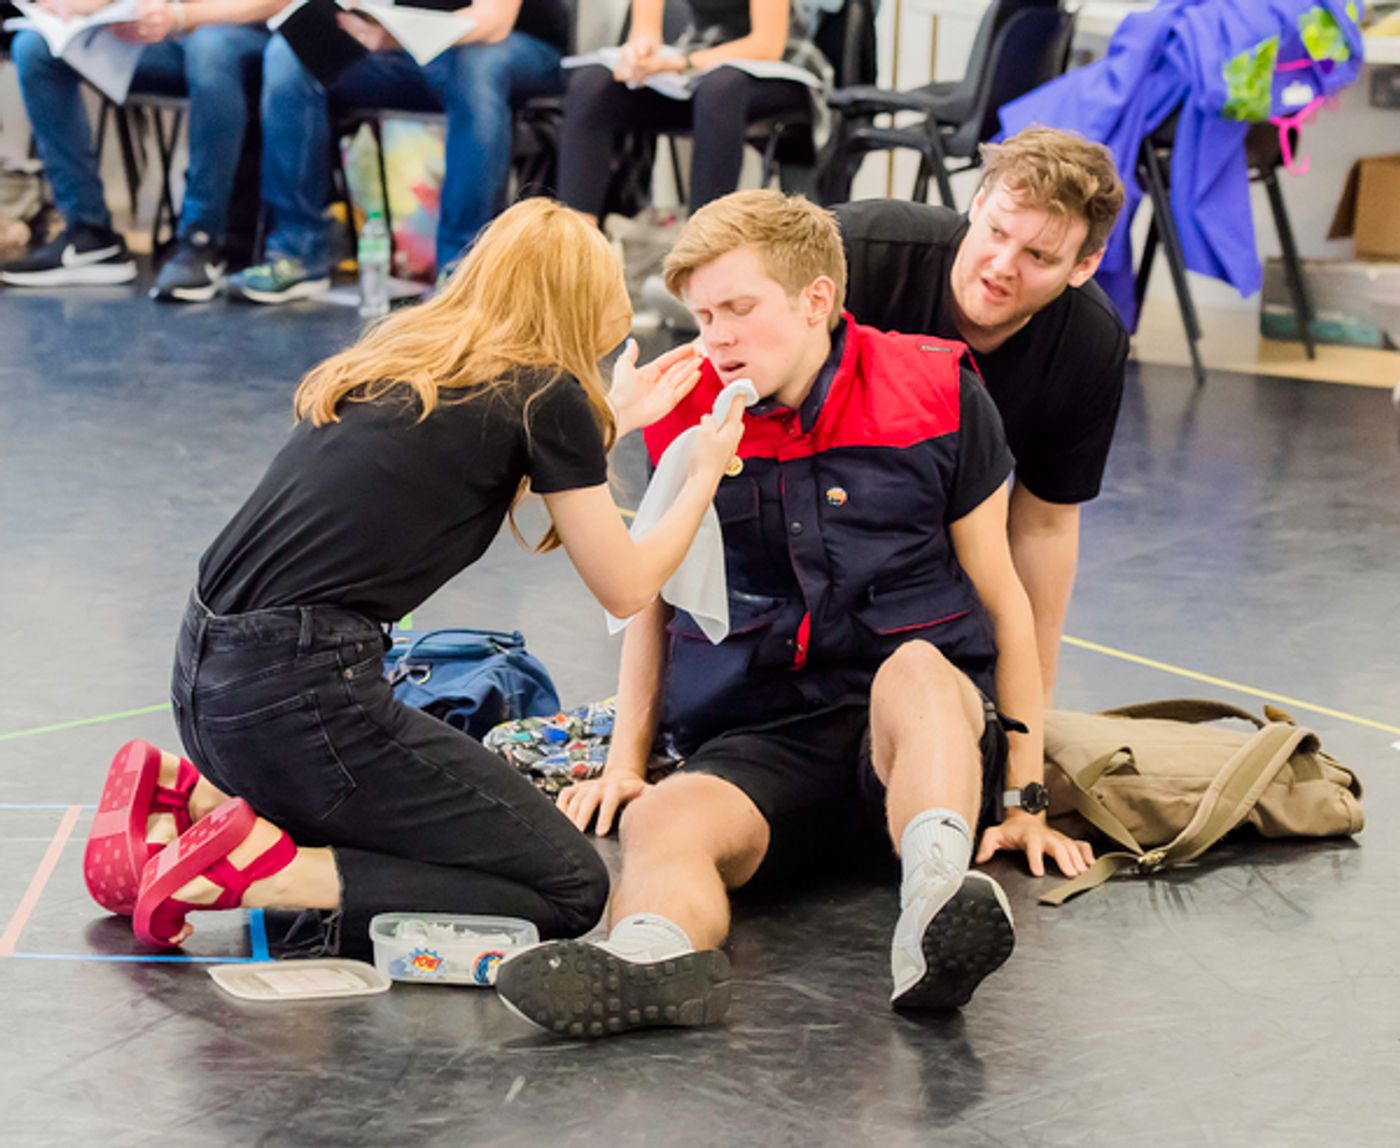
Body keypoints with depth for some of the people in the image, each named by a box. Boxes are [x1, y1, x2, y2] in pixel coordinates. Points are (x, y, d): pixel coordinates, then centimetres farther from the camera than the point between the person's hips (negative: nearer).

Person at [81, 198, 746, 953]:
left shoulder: (402, 357, 16)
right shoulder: (548, 394, -4)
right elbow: (624, 589, 6)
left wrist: (611, 418, 37)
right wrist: (705, 472, 21)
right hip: (297, 694, -9)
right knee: (570, 890, 0)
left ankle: (186, 795, 11)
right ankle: (266, 870, -12)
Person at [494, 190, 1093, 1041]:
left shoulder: (938, 396, 2)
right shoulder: (684, 417, 8)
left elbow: (1002, 599, 7)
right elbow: (658, 598, 22)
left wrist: (1024, 797, 4)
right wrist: (626, 761, 11)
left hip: (926, 719, -1)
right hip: (757, 740, 2)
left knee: (917, 670, -38)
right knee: (660, 820, -32)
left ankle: (937, 906, -64)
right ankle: (660, 956, -65)